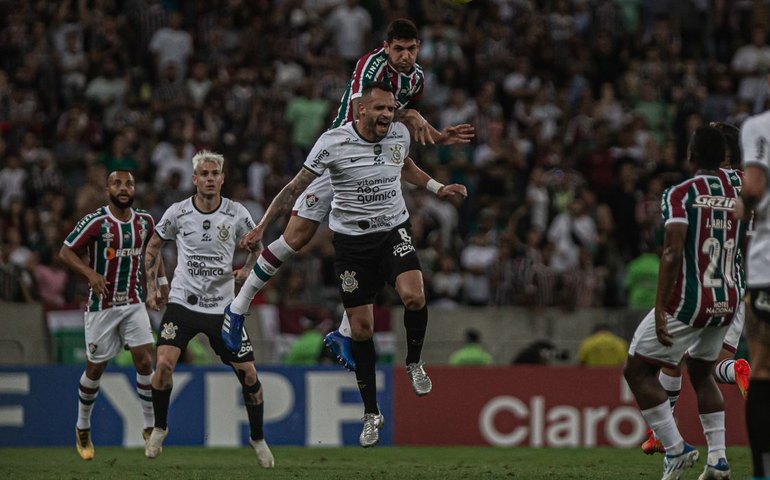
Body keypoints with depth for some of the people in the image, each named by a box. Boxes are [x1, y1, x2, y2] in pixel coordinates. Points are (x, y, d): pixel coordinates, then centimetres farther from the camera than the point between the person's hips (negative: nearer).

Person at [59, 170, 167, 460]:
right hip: (101, 304, -4)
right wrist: (91, 273, -24)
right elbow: (66, 252, -10)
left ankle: (150, 428, 2)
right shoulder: (95, 222, -13)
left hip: (134, 303, 4)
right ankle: (82, 428, 25)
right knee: (95, 368, 5)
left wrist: (161, 281, 18)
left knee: (145, 361, -9)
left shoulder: (144, 221, 3)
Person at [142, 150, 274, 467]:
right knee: (164, 364, -19)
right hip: (182, 302, -1)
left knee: (248, 374, -3)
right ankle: (159, 428, 6)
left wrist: (248, 270, -6)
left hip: (223, 307, 1)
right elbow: (153, 246, 12)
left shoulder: (237, 214, -3)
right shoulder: (177, 212, -3)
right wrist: (151, 284, 4)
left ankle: (258, 439, 19)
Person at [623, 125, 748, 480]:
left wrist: (660, 309, -20)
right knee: (701, 372, 26)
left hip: (688, 301, -6)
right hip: (728, 302, 6)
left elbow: (673, 252, -19)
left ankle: (675, 449, 0)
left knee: (638, 371, 8)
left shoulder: (681, 194, -11)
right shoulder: (740, 196, 7)